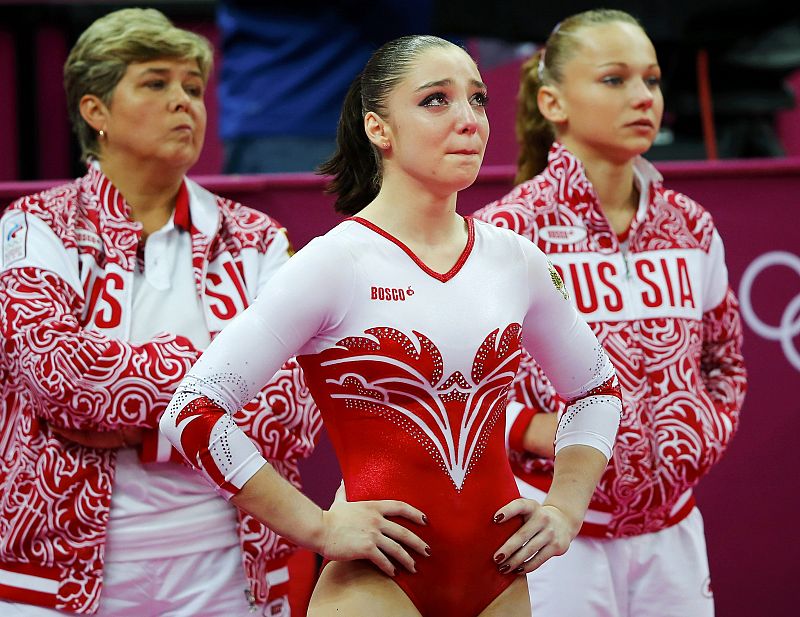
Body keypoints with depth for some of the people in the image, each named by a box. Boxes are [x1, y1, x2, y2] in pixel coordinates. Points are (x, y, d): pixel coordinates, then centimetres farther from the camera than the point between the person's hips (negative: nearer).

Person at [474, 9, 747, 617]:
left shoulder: (692, 228, 5)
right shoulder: (506, 230, -11)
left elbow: (726, 359, 21)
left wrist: (710, 430, 3)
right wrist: (533, 430, -20)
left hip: (672, 530, 5)